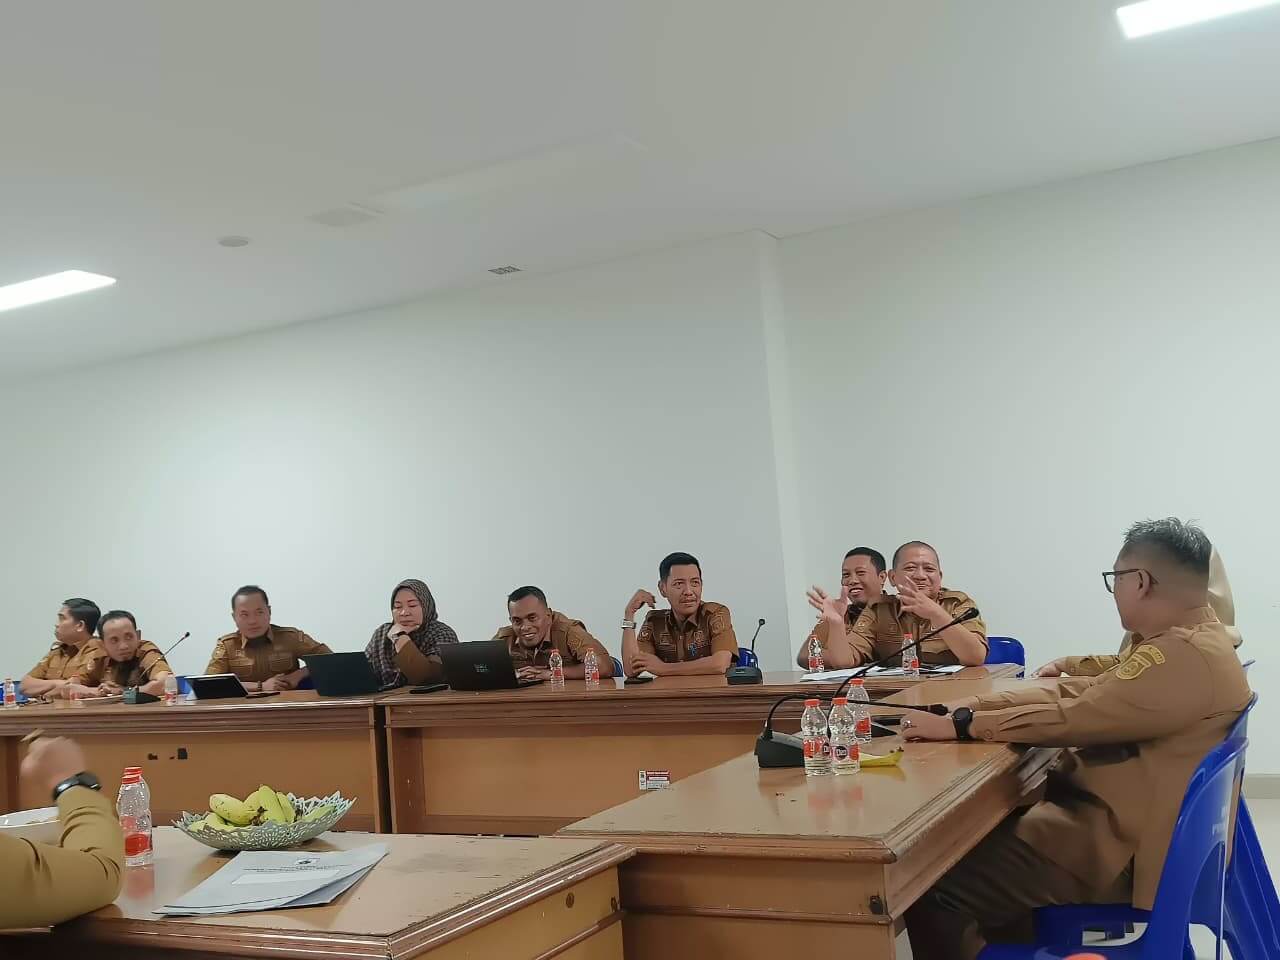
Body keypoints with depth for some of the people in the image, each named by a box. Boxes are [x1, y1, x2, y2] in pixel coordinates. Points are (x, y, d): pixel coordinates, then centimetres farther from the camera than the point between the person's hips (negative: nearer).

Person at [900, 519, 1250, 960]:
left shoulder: (1186, 657, -22)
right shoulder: (1188, 640, 12)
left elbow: (1073, 718, -21)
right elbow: (1082, 692, 12)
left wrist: (959, 725, -14)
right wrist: (978, 704, 4)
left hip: (1121, 848, -11)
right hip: (1117, 817, 11)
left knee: (933, 888, -16)